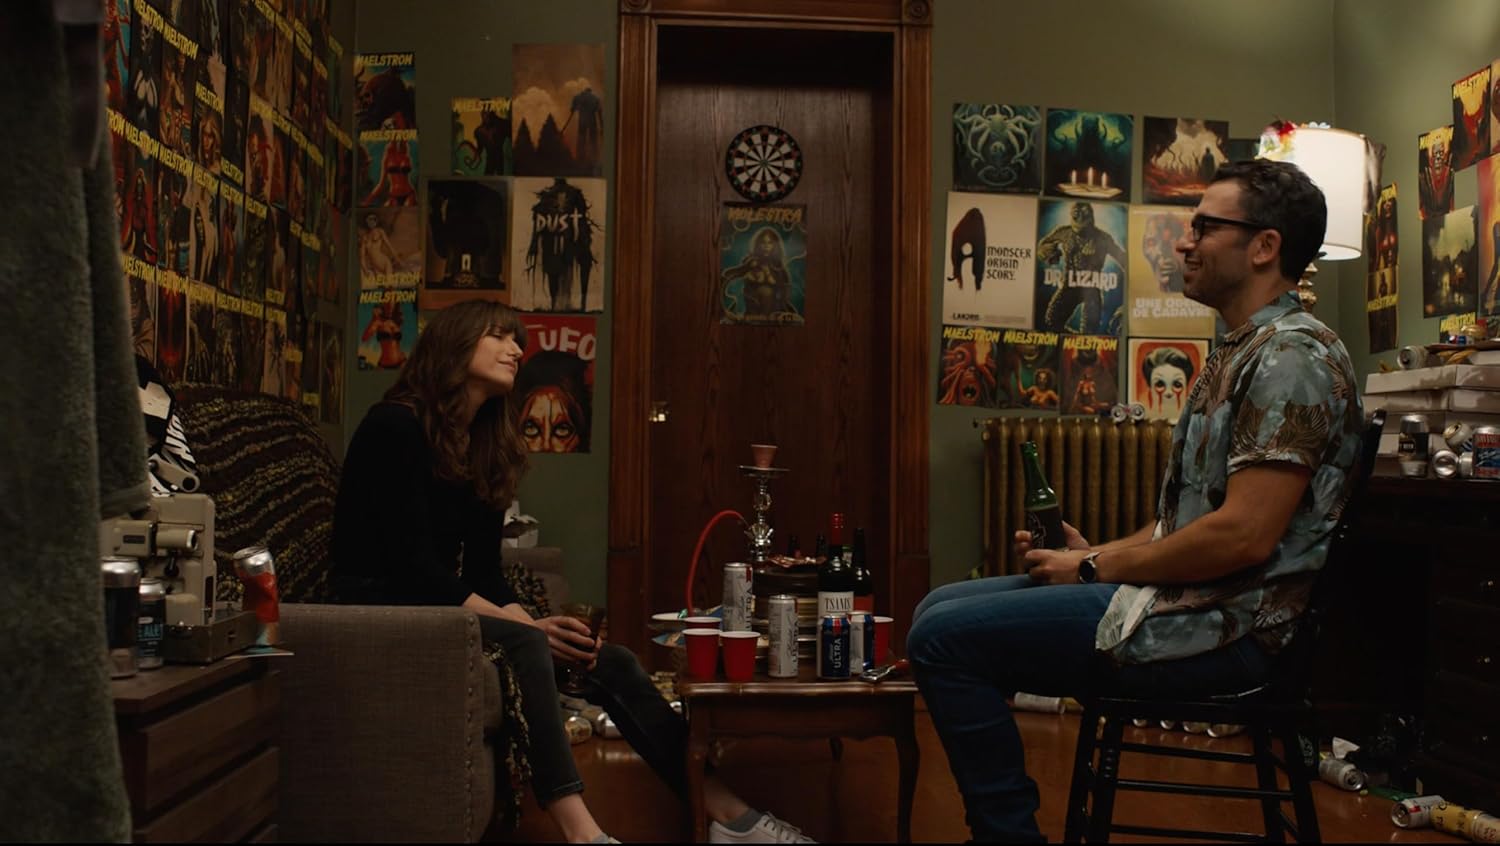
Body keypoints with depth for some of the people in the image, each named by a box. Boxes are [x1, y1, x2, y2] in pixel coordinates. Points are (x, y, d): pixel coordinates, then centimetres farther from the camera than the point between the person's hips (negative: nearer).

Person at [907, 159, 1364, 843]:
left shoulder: (1293, 357, -15)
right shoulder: (1242, 352, 19)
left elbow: (1244, 535, -23)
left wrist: (1099, 570, -13)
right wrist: (1093, 553, 5)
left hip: (1227, 627, -11)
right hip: (1190, 599, 11)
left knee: (944, 638, -18)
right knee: (942, 608, 9)